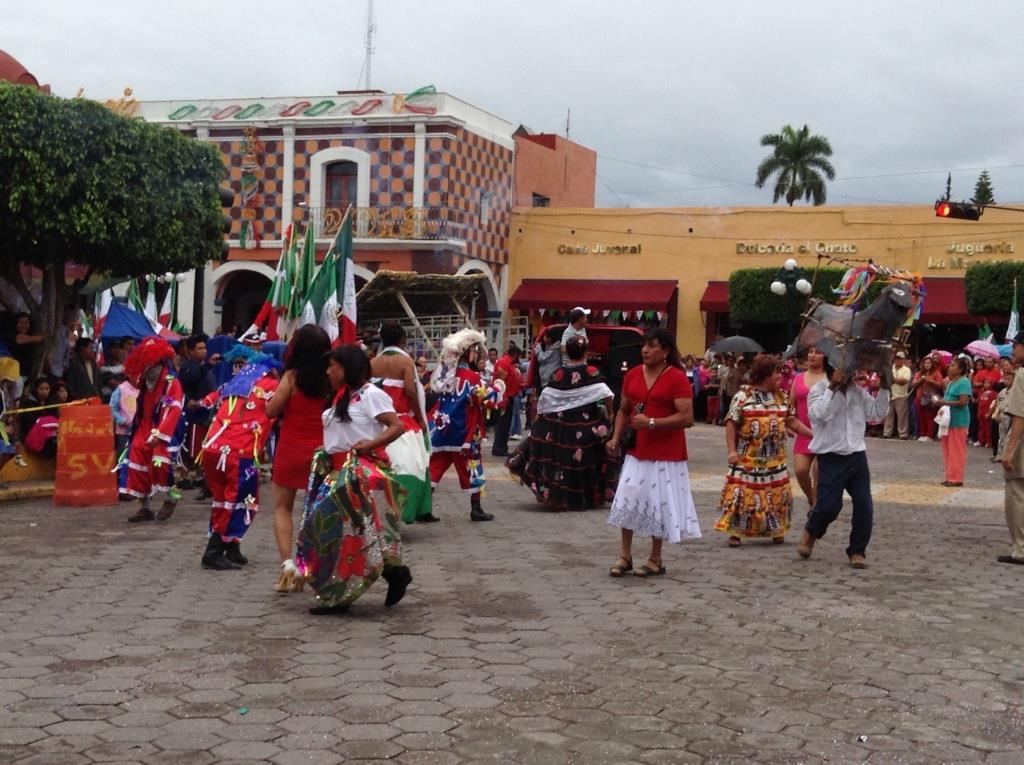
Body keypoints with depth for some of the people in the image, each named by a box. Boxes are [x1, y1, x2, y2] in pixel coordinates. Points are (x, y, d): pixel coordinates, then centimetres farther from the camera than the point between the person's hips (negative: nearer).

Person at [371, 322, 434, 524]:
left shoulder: (374, 362, 6)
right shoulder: (405, 360, -7)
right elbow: (410, 390, -16)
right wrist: (420, 417, -8)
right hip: (404, 421, -5)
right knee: (409, 465, 0)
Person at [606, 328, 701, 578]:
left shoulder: (677, 378, -11)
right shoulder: (632, 375, 7)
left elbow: (687, 417, -17)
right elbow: (623, 410, 17)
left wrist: (652, 422, -22)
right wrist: (616, 437, 2)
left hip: (665, 454, -5)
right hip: (636, 451, 5)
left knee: (658, 505, 3)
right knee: (626, 501, 3)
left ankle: (655, 560, 16)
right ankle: (625, 556, 15)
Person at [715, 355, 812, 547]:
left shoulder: (782, 397, 10)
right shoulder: (743, 396, -6)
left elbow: (792, 422, 12)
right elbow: (731, 423, -7)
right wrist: (732, 451, -15)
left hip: (775, 459, 5)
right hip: (748, 457, -5)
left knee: (777, 494, 8)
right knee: (742, 492, -6)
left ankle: (776, 531, 22)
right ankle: (735, 532, 2)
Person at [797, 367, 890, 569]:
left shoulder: (858, 392, 11)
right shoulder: (819, 391, -5)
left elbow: (877, 412, 12)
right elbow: (820, 413, -23)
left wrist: (884, 389, 2)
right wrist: (832, 388, -25)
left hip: (857, 455, 5)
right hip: (831, 456, -5)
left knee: (864, 506, -1)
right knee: (829, 505, -9)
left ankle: (857, 551, 12)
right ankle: (811, 533, 23)